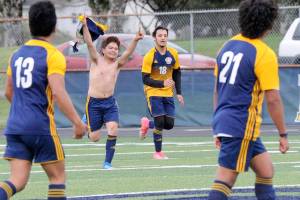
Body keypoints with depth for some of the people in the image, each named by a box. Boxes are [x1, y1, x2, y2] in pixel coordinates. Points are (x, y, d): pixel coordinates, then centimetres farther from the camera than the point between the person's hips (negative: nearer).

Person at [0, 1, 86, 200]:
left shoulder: (17, 54, 13)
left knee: (18, 180, 1)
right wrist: (78, 122, -13)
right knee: (58, 176, 9)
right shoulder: (53, 56, -8)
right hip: (41, 127, -6)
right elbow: (59, 93, -18)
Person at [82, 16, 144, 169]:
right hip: (93, 102, -2)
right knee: (94, 138, 2)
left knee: (113, 129, -19)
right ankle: (87, 122, 39)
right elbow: (89, 43, -14)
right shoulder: (97, 60, -1)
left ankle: (107, 162, -6)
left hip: (110, 102, 2)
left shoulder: (117, 64, 5)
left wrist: (135, 40, -30)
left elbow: (128, 53, -12)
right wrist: (85, 26, -29)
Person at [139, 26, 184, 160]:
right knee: (160, 122, -14)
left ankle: (147, 124, 29)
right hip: (153, 93, -5)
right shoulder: (150, 56, -14)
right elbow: (145, 79, -15)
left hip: (168, 94, 5)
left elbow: (177, 73, 11)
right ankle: (158, 152, 3)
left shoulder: (173, 54, -1)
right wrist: (162, 83, -28)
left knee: (169, 124, -1)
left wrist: (179, 93, 6)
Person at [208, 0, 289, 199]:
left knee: (265, 169, 15)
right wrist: (283, 134, -5)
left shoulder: (228, 46, 9)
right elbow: (273, 99, -14)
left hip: (224, 121, 8)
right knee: (225, 180, -8)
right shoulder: (265, 55, -13)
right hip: (242, 127, -8)